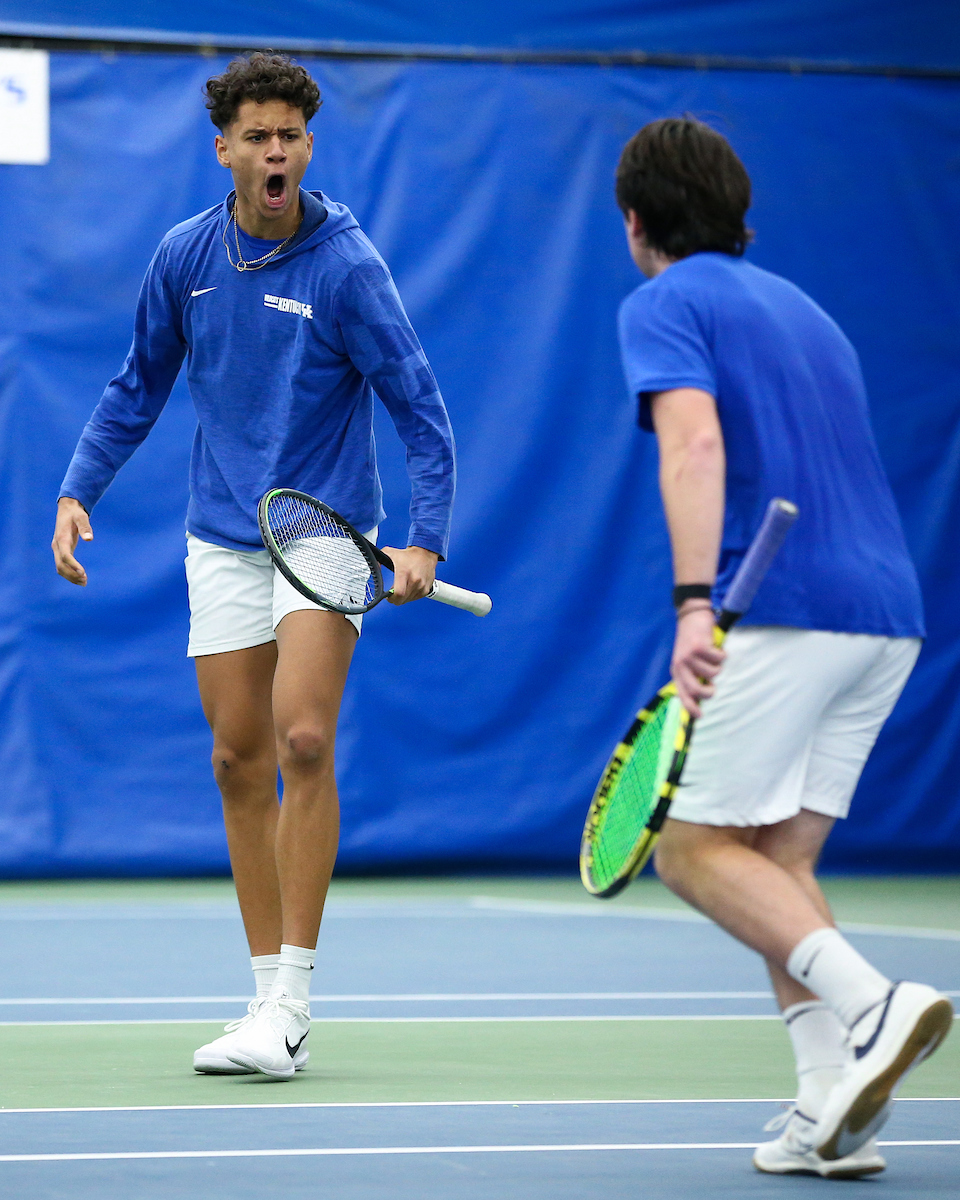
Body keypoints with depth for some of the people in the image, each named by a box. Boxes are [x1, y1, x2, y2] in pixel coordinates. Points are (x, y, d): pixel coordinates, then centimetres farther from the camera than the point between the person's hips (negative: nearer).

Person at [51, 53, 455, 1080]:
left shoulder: (346, 265, -12)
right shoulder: (185, 256, 1)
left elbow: (419, 410, -11)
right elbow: (140, 385, 15)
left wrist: (424, 539, -22)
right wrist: (79, 492, 5)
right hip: (223, 539, 5)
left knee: (304, 740, -18)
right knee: (240, 762, 4)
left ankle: (290, 1005, -13)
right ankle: (269, 1000, 12)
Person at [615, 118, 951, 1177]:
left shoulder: (664, 305, 1)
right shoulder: (799, 307, 26)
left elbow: (696, 439, -17)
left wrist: (694, 603, -26)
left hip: (786, 609, -8)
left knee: (695, 848, -1)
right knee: (778, 860, 11)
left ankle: (873, 1005, -21)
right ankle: (832, 1113, -1)